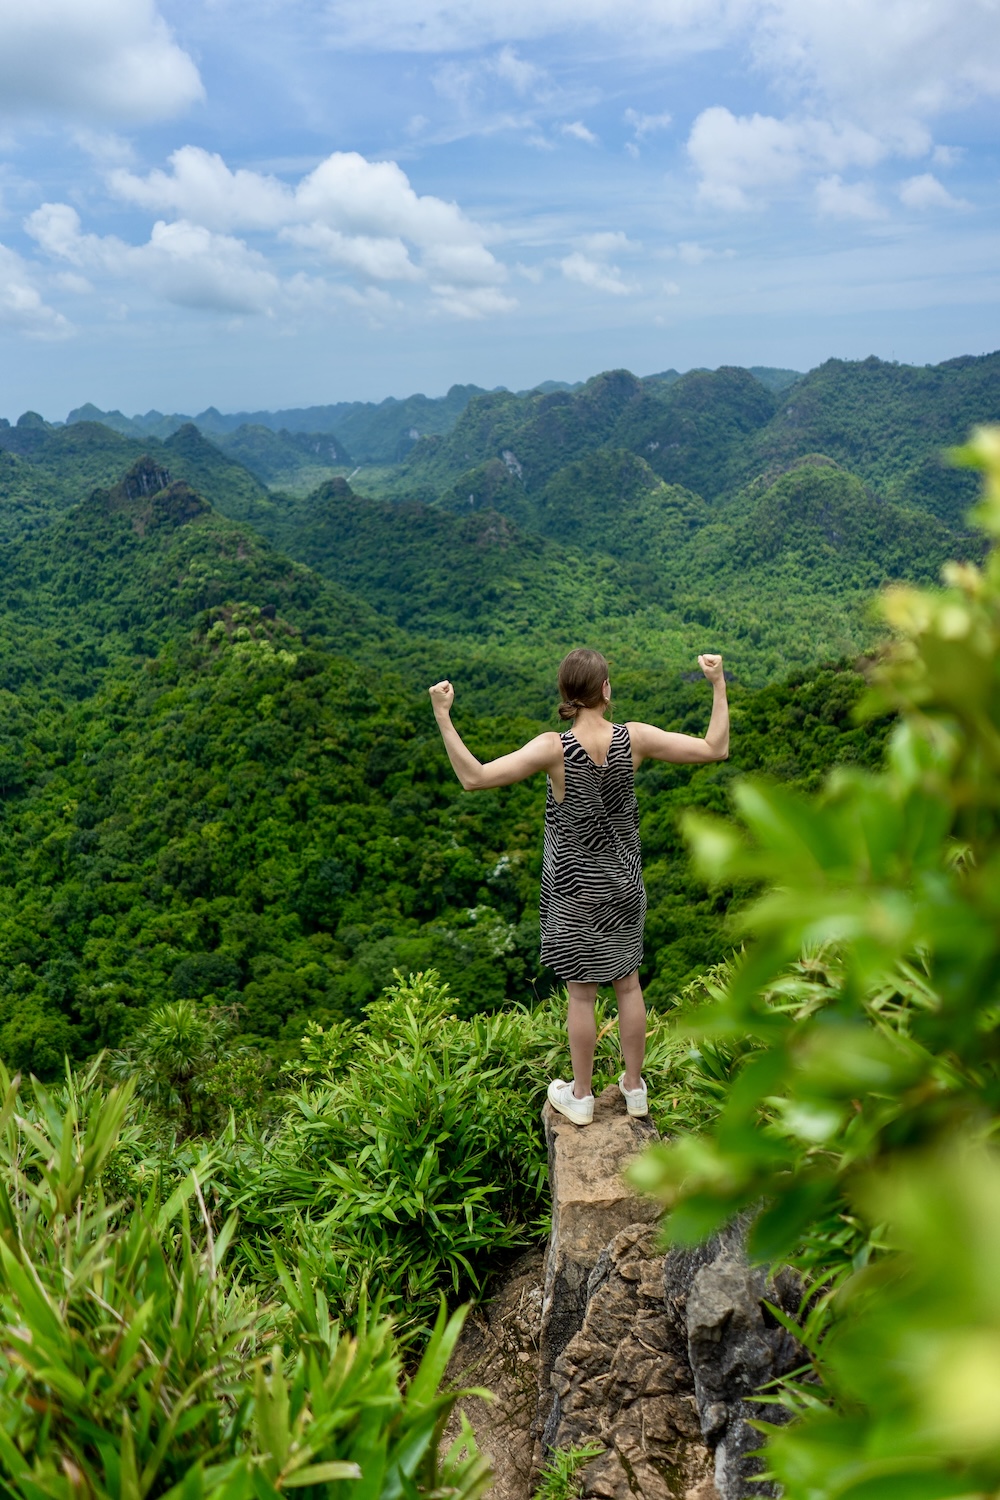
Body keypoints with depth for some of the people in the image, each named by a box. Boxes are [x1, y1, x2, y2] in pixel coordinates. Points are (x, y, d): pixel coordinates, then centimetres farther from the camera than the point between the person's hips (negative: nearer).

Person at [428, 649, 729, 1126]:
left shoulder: (554, 748, -24)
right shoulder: (634, 739, -16)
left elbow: (473, 778, -31)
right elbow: (715, 749, -8)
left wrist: (442, 716, -28)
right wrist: (718, 685, -1)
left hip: (574, 888, -3)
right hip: (624, 882, 3)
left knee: (581, 993, 12)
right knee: (628, 982, 19)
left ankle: (580, 1096, 29)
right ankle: (635, 1087, 35)